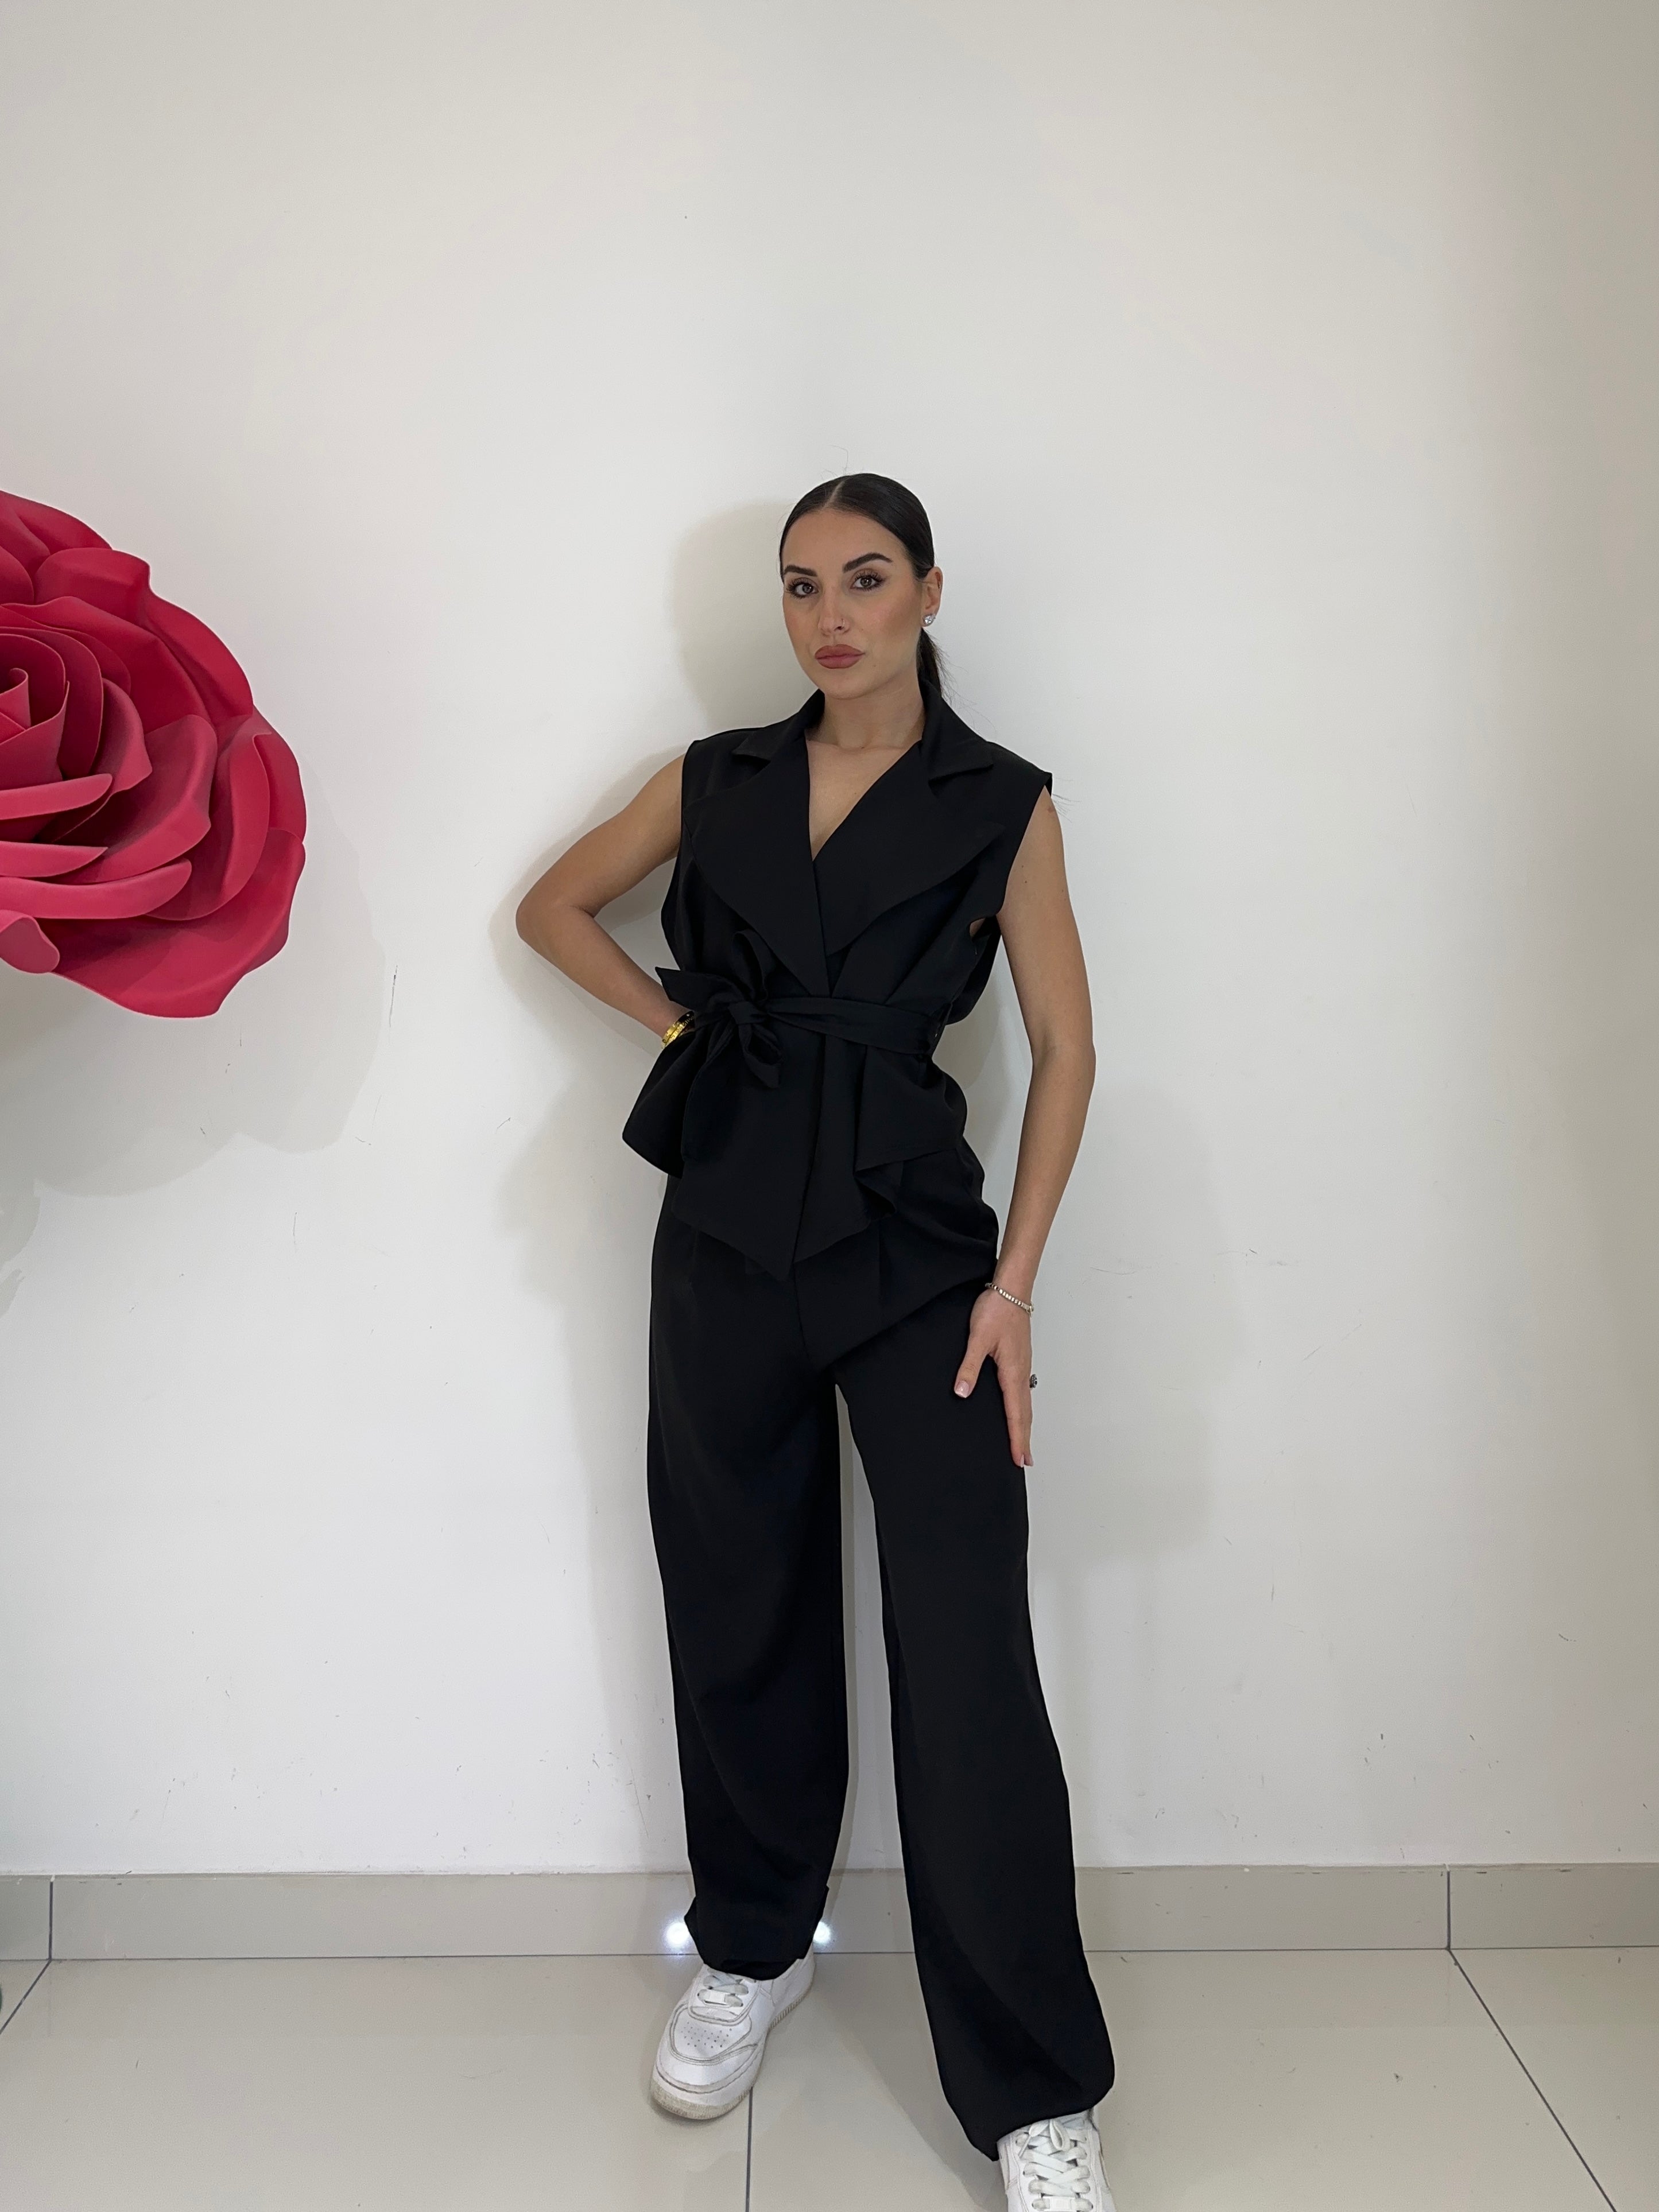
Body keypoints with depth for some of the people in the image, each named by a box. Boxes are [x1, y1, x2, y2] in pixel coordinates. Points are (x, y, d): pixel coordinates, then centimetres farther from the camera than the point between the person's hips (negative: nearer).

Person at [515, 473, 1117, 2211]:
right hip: (729, 1232, 3)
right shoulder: (719, 779, 9)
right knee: (740, 1606, 13)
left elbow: (1064, 1045, -1)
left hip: (915, 1240, -3)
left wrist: (1014, 1282, -9)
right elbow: (555, 906, 20)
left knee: (966, 1649, -5)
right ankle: (750, 1950, 36)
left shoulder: (1000, 802, 1)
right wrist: (678, 1024, 5)